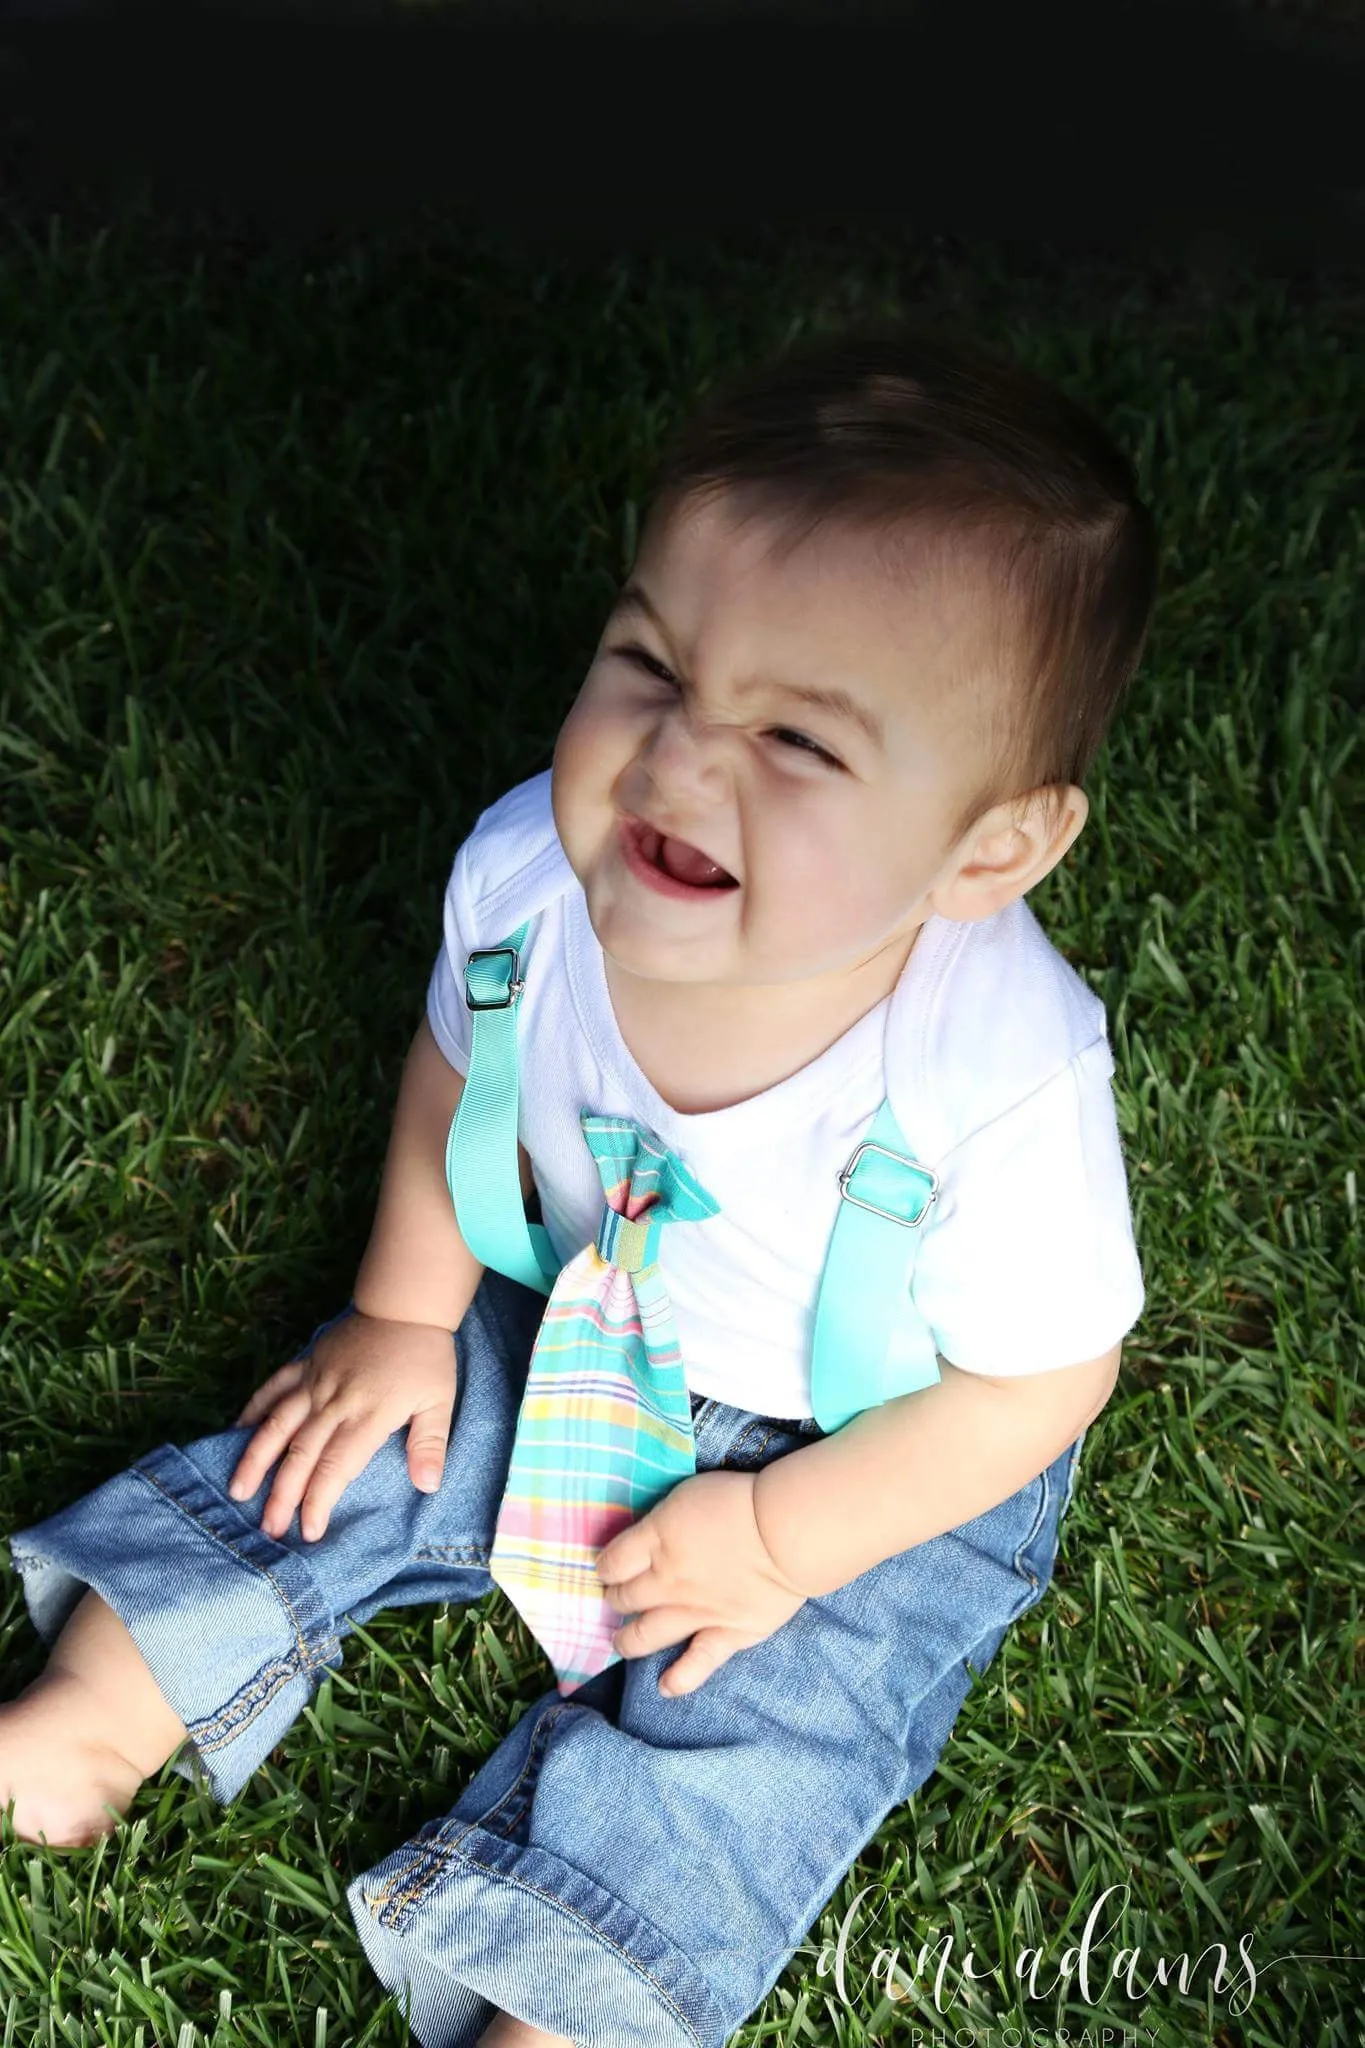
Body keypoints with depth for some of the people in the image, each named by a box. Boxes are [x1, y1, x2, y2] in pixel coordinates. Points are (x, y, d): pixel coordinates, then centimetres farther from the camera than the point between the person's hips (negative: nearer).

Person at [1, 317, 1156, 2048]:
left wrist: (781, 1536, -18)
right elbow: (460, 1075, -3)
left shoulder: (1000, 1076, -39)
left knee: (742, 1733, -15)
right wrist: (404, 1312, 0)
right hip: (580, 1325, 4)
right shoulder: (529, 875, -28)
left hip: (883, 1460, -3)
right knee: (359, 1441, 4)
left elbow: (1040, 1380, -21)